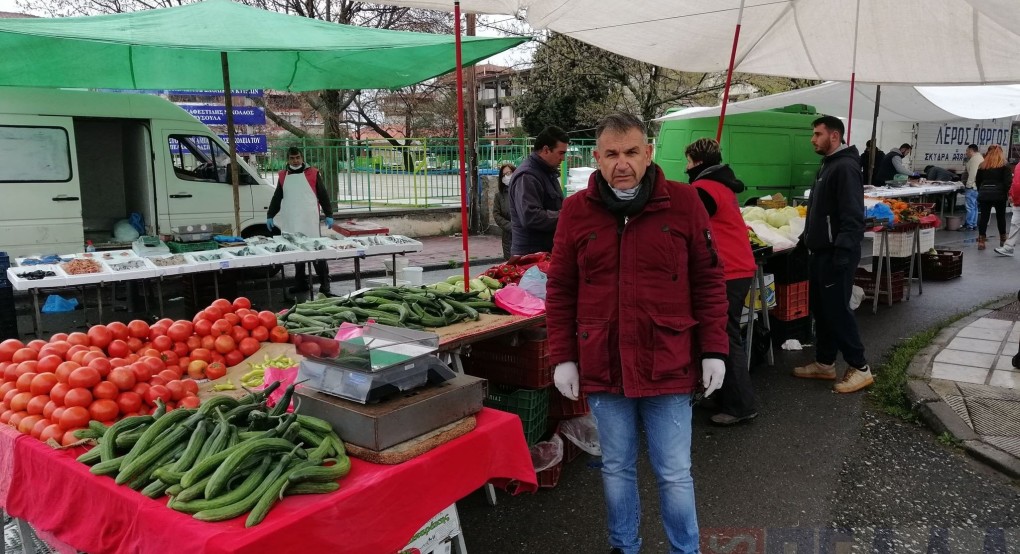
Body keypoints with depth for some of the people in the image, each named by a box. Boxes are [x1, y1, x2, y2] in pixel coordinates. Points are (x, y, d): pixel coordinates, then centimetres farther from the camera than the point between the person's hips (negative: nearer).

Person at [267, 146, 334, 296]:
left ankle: (324, 282, 1)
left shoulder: (313, 173, 1)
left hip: (310, 221, -4)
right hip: (291, 223, 4)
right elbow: (276, 198, 17)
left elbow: (323, 196, 2)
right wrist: (270, 216, 13)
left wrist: (329, 215, -2)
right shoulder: (283, 175, 11)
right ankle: (300, 283, 15)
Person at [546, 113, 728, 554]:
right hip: (602, 366, 2)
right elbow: (560, 291, 3)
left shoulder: (683, 202, -4)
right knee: (616, 469, 17)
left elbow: (709, 282, 0)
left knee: (675, 474, 10)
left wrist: (713, 351, -2)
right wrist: (563, 357, -1)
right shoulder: (576, 210, -1)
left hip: (668, 364, -1)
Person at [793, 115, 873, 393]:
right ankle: (824, 363, 24)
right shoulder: (827, 165, 15)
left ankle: (860, 368, 6)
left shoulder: (845, 167, -17)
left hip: (837, 253, -10)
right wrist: (806, 238, 21)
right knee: (820, 308, 14)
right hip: (821, 251, 10)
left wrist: (842, 252, -27)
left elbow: (852, 216, -24)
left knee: (837, 310, -5)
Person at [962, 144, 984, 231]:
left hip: (972, 186, -11)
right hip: (977, 186, 11)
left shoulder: (974, 159, -14)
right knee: (974, 206, 14)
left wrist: (968, 185, -17)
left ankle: (969, 225, -8)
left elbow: (972, 173, -20)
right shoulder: (980, 157, 19)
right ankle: (974, 224, 18)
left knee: (970, 206, -9)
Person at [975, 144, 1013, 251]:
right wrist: (1007, 193, 1)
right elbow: (1007, 181, -8)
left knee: (983, 217, 1)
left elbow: (978, 181, 9)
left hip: (984, 194, 1)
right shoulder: (1004, 165, -1)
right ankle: (1003, 240, 23)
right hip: (999, 194, -1)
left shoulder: (982, 165, 7)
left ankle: (981, 241, -3)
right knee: (1001, 217, 12)